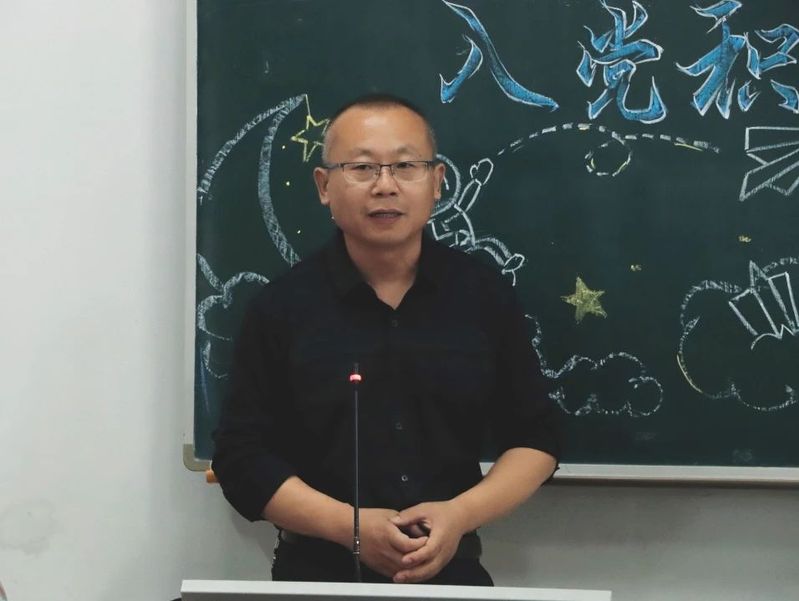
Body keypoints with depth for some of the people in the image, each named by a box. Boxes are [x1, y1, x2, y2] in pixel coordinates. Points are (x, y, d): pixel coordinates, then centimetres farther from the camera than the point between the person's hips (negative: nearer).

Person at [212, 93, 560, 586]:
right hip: (319, 574, -1)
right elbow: (242, 458, -1)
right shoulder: (282, 306, 0)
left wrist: (460, 514, -9)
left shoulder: (485, 296, 4)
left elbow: (534, 439, 8)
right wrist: (350, 526, -14)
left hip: (452, 569, 1)